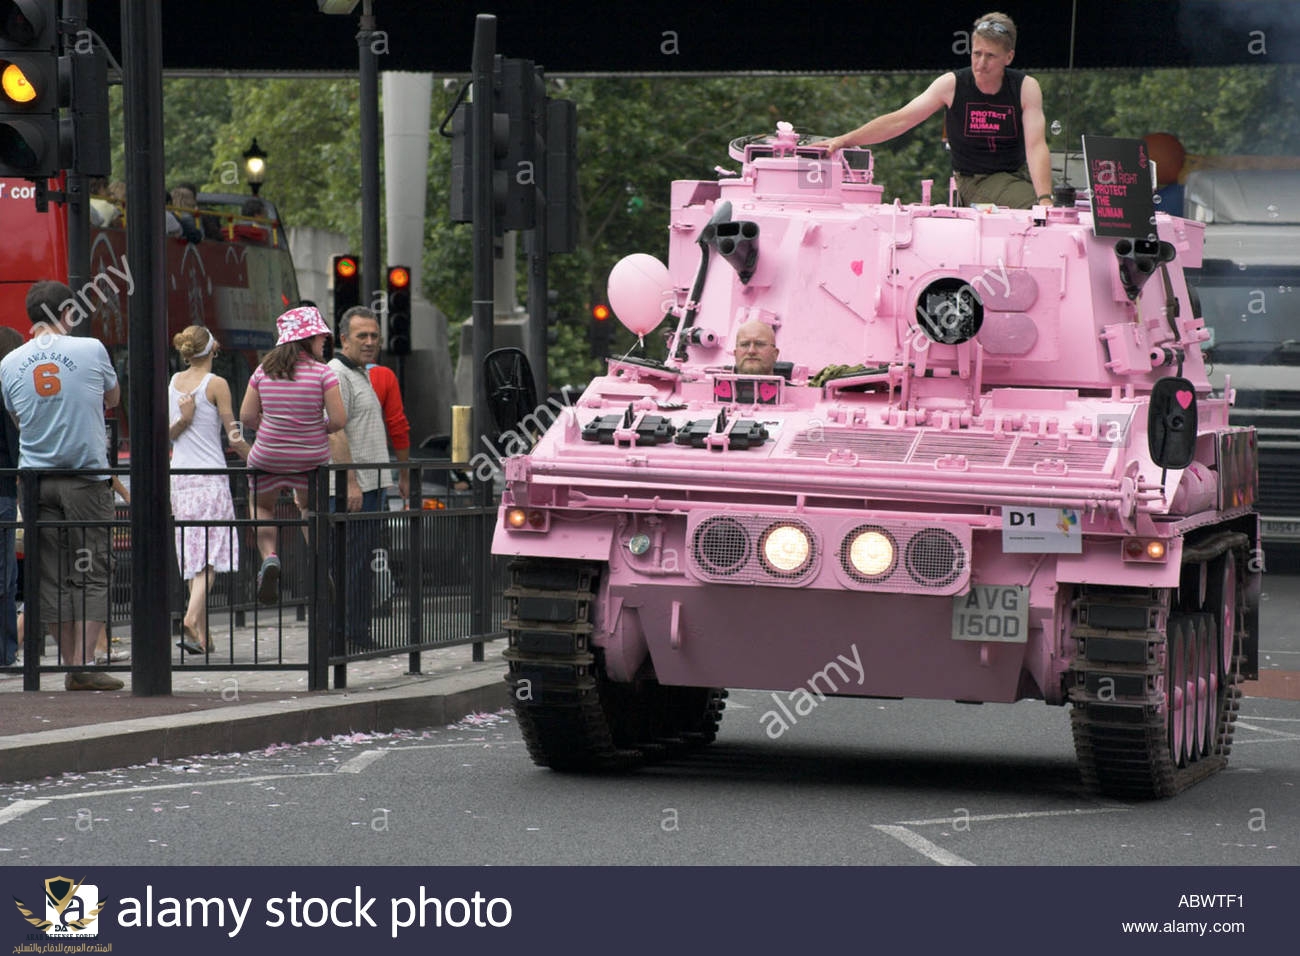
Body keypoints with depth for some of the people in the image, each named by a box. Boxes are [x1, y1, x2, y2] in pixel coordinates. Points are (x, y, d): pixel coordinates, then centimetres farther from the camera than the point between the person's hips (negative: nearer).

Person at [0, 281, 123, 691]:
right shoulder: (91, 350, -5)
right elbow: (113, 398, 13)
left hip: (36, 478, 3)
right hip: (87, 475, -3)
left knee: (52, 576, 8)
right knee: (91, 573, 1)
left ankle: (72, 662, 9)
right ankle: (84, 665, -7)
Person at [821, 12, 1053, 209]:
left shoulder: (1026, 88, -6)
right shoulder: (952, 85, -6)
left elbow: (1035, 146, -17)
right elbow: (899, 121, -8)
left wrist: (1045, 199, -33)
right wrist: (844, 140, -17)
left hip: (1017, 174, 2)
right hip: (970, 179, -2)